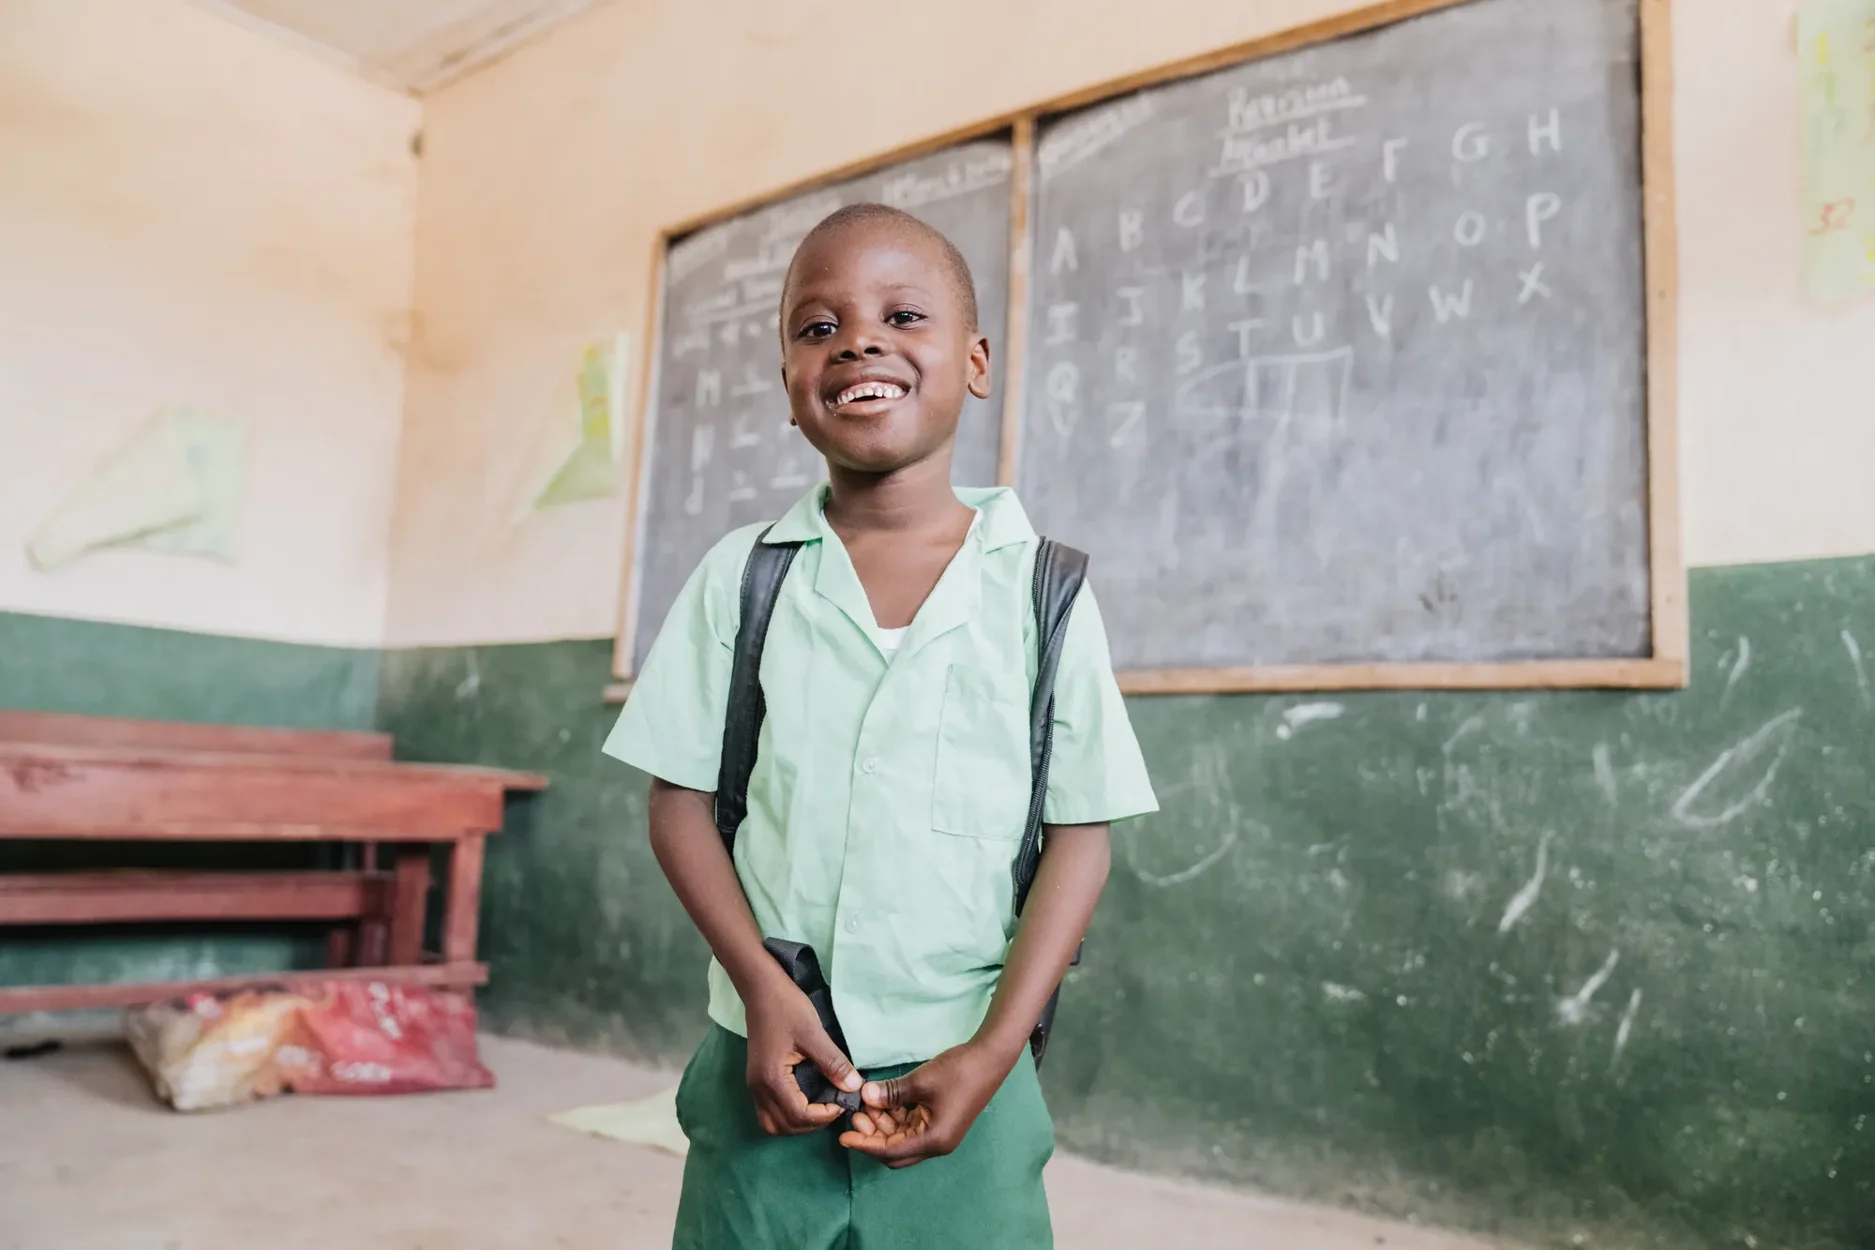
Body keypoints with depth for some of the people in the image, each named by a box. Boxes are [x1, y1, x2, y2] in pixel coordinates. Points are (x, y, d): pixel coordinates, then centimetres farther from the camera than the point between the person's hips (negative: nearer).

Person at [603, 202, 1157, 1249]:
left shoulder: (1042, 589, -4)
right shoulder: (742, 576, 0)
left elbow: (1081, 832, -3)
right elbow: (682, 799, 2)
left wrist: (994, 1049, -10)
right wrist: (762, 988, -10)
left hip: (959, 1076, -1)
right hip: (766, 1064, 1)